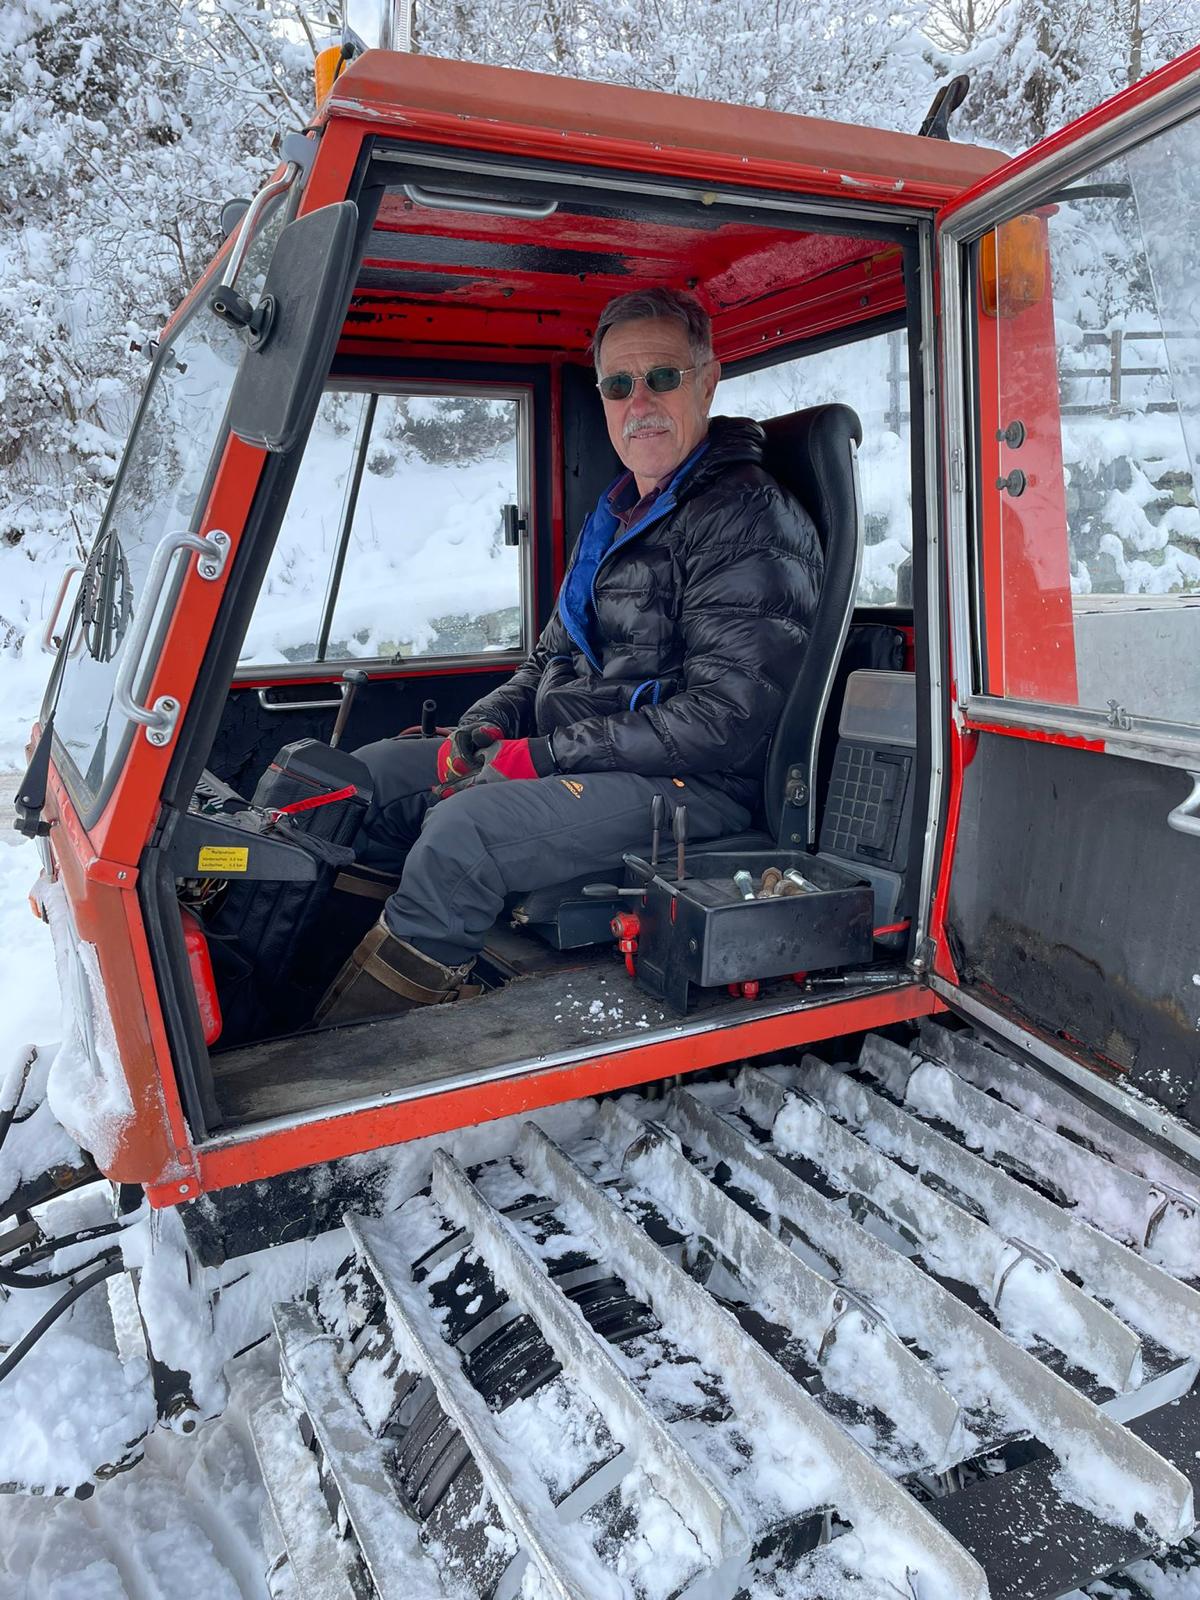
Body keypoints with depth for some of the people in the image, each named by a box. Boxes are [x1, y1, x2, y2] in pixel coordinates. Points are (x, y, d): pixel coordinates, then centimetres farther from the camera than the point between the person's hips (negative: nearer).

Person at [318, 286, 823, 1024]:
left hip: (692, 784, -9)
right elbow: (554, 657, 24)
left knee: (465, 829, -31)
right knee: (369, 774, 3)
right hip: (570, 762, 10)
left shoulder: (751, 518, -12)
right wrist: (484, 729, 2)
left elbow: (724, 720, -21)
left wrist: (541, 757, -19)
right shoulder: (618, 514, 18)